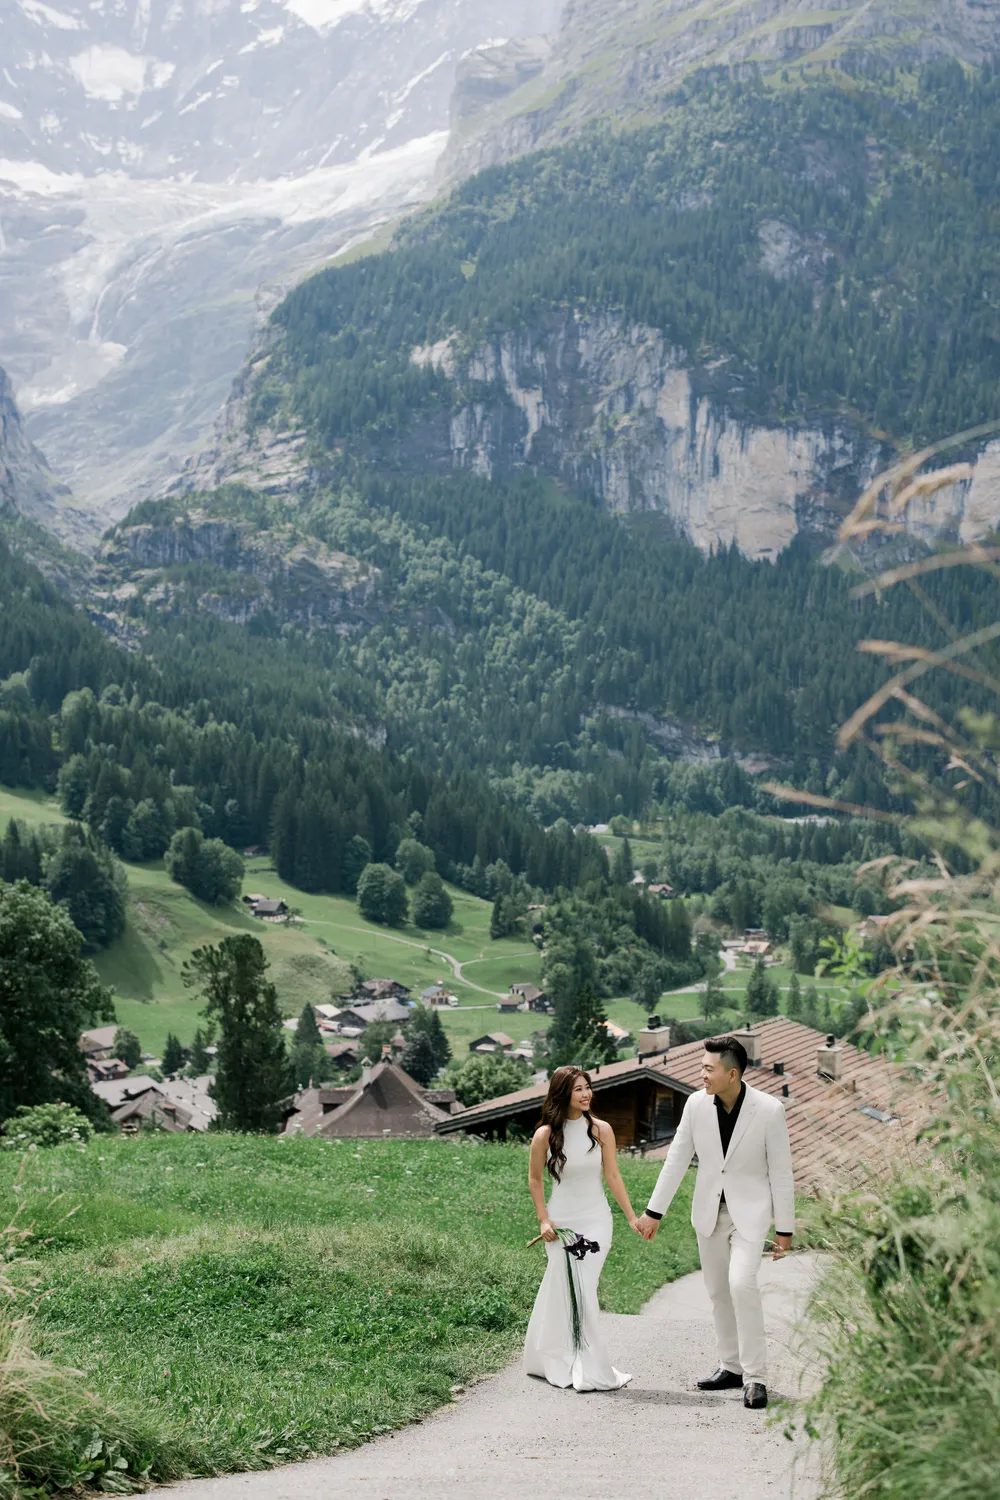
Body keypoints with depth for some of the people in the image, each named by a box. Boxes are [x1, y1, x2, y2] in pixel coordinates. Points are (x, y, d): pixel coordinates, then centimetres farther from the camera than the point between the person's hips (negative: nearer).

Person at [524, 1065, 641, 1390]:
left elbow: (613, 1176, 0)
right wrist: (543, 1220, 0)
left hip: (596, 1220, 0)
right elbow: (535, 1179, 6)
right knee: (566, 1293, 1)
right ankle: (588, 1371, 12)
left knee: (582, 1292, -2)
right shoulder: (545, 1135, -6)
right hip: (562, 1222, 0)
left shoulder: (601, 1130, -3)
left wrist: (631, 1217, -1)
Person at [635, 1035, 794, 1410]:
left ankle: (755, 1377, -13)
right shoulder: (697, 1104, -6)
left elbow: (781, 1171, -9)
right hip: (710, 1211, 5)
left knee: (742, 1283, -21)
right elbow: (676, 1159, 2)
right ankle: (732, 1367, 25)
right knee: (718, 1291, 10)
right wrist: (654, 1212, 4)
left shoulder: (769, 1109, -16)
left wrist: (785, 1229, -7)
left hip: (750, 1211, -4)